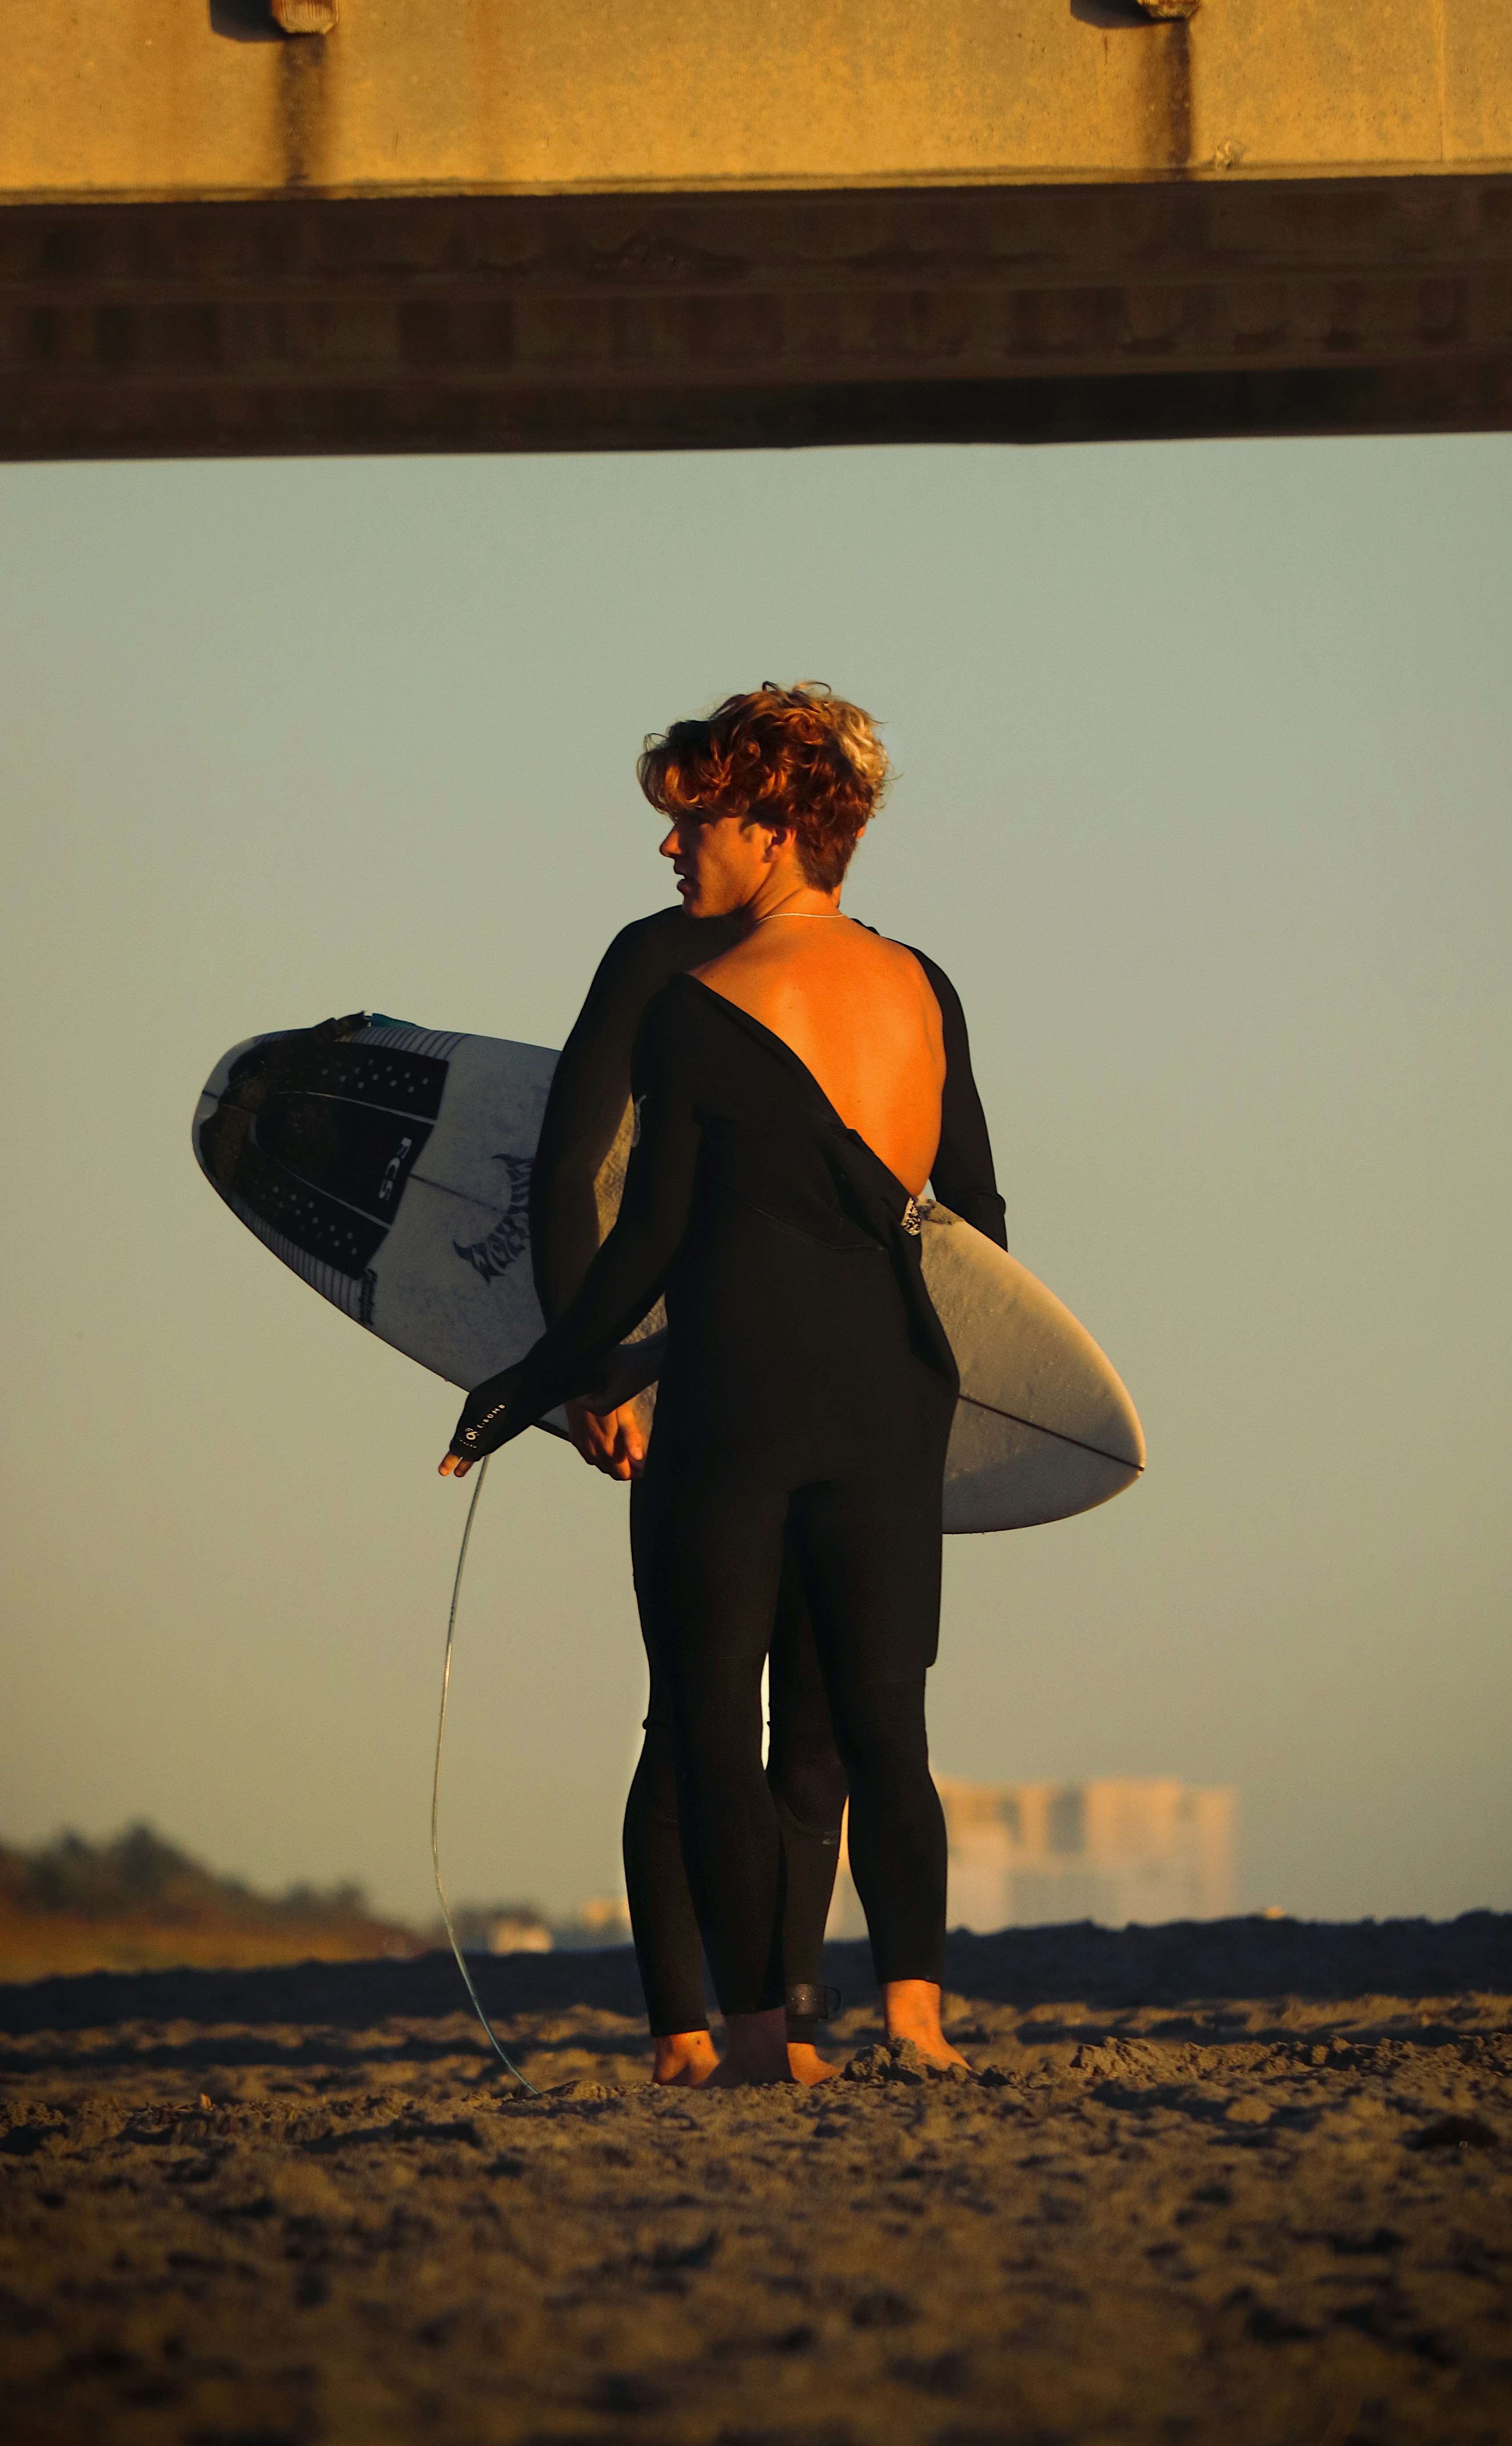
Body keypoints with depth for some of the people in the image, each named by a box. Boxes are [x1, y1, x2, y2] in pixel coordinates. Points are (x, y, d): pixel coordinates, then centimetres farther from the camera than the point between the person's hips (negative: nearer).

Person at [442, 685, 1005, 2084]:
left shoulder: (694, 1013, -7)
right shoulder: (925, 992, 8)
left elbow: (648, 1250, -7)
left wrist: (526, 1395, 4)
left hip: (737, 1394, -4)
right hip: (892, 1396, 4)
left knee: (713, 1719, 4)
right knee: (885, 1727, 6)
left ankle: (757, 2021, -2)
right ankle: (915, 1993, -12)